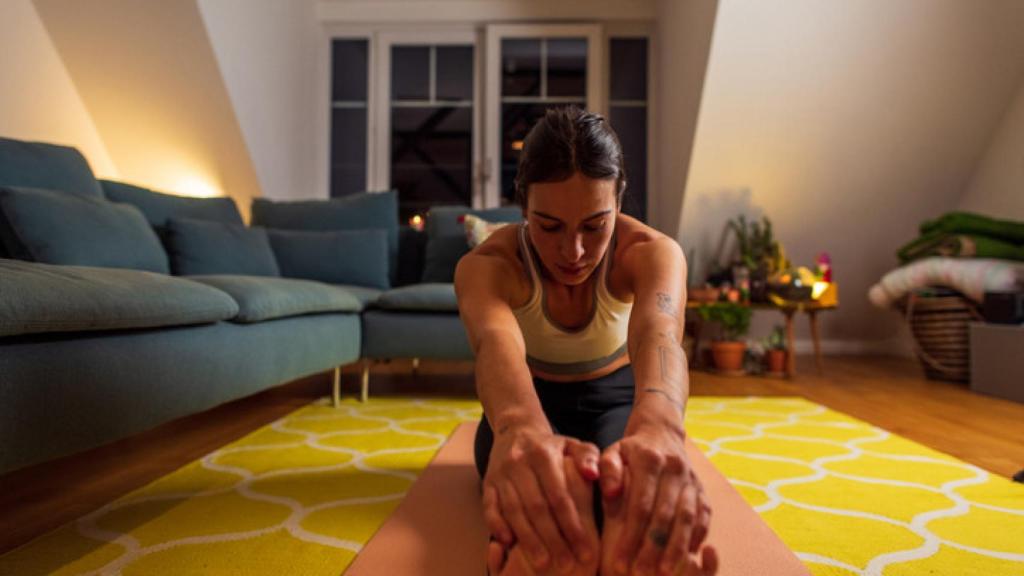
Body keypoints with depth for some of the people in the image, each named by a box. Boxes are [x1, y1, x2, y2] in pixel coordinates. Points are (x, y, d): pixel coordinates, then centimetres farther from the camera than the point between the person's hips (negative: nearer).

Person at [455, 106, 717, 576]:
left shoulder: (651, 251, -24)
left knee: (633, 481, -40)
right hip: (530, 404, 1)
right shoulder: (485, 265, -26)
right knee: (534, 486, -40)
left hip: (617, 400, 0)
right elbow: (496, 342, -51)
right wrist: (522, 429, -77)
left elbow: (658, 331, -50)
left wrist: (658, 425, -75)